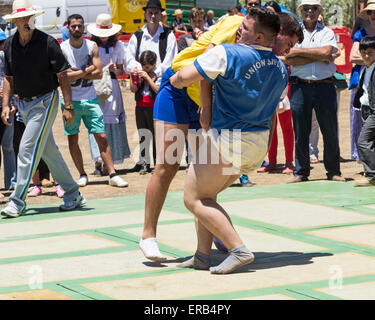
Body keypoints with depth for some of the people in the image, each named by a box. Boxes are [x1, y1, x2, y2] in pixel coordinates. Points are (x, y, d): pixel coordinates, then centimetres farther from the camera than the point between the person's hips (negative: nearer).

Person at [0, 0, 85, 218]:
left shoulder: (47, 43, -13)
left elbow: (62, 76, -10)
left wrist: (69, 107, -13)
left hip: (45, 102, -6)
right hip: (23, 104, 6)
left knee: (27, 149, -12)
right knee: (49, 151, 11)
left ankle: (17, 201, -7)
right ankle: (73, 195, 22)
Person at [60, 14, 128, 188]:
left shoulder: (92, 46, 4)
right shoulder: (61, 49, -3)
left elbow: (99, 73, -4)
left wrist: (75, 74, -10)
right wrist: (86, 71, -8)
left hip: (90, 99, 1)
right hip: (70, 100, -1)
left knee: (102, 137, -4)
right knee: (72, 140, 4)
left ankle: (112, 174, -4)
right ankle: (82, 175, 15)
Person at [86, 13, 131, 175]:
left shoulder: (118, 45, 9)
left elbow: (121, 72, 12)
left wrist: (114, 69, -9)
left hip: (111, 85, 2)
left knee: (112, 122, -3)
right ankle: (98, 161, -14)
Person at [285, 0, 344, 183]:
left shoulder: (327, 32, 9)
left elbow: (326, 52, -11)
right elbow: (290, 60, -6)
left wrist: (298, 51, -7)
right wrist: (319, 57, -9)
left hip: (324, 86, 0)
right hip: (300, 86, 0)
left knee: (330, 132, 2)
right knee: (300, 134, 3)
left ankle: (333, 171, 13)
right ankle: (301, 172, 13)